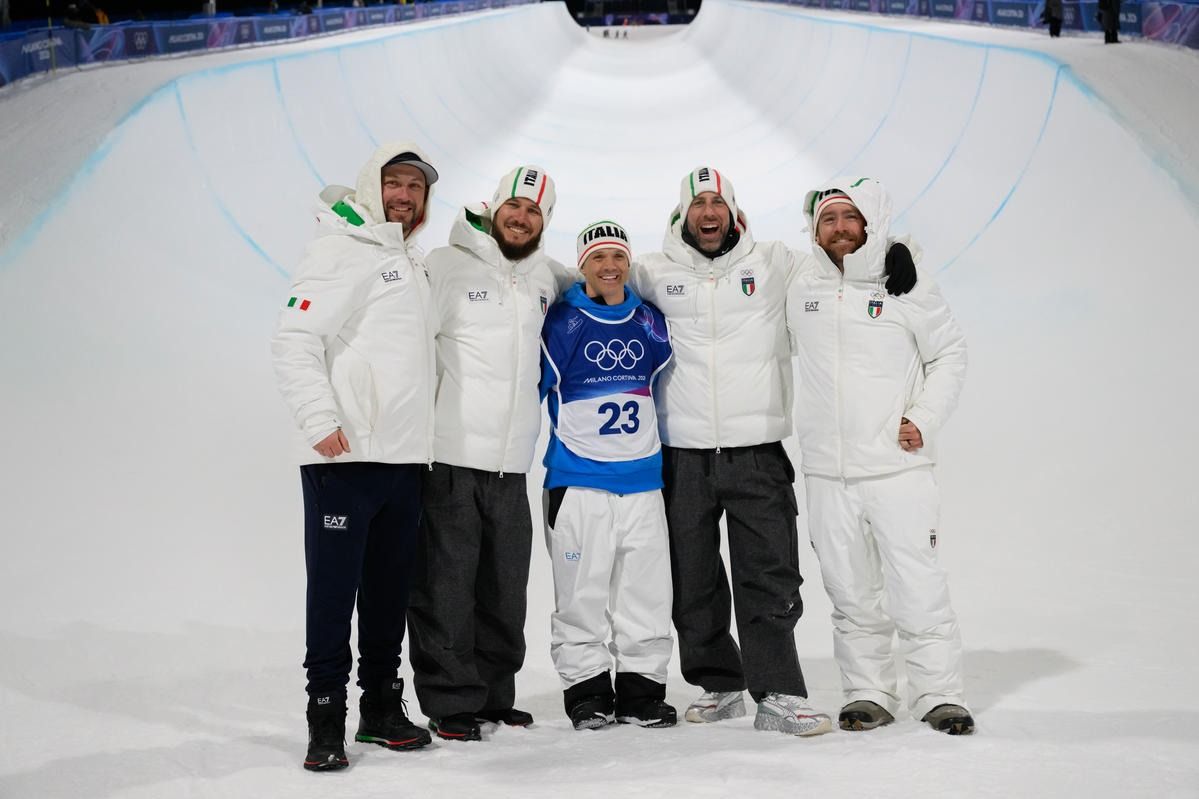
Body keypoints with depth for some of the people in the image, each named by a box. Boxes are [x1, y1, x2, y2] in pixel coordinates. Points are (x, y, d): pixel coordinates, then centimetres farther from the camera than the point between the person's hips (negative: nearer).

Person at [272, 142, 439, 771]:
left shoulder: (415, 265, 21)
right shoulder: (341, 252, -4)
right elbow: (294, 342, -12)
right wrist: (320, 419, -22)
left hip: (405, 458, 8)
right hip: (344, 457, -7)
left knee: (390, 589, 11)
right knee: (334, 589, -6)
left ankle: (382, 708, 21)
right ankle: (326, 721, 2)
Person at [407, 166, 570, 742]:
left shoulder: (546, 276, 13)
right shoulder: (447, 265, -5)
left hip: (512, 463, 6)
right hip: (449, 458, -6)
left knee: (504, 588, 13)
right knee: (447, 586, -2)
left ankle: (493, 693, 25)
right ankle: (450, 702, 8)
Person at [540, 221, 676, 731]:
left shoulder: (649, 319, 9)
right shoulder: (561, 320, -3)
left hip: (642, 478, 4)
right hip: (577, 480, -4)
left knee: (647, 592, 5)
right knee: (582, 593, 0)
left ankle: (641, 690, 15)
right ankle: (586, 690, 11)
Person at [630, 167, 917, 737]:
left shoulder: (772, 264, 4)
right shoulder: (656, 273, 5)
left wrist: (891, 258, -8)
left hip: (758, 452, -1)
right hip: (683, 454, 1)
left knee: (770, 576, -3)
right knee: (693, 581, 10)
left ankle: (777, 696, 1)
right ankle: (719, 685, 24)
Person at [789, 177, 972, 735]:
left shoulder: (906, 285, 0)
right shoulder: (800, 292, 9)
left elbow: (950, 354, 6)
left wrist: (924, 419, -4)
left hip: (898, 465, -3)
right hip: (826, 472, 3)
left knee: (918, 584, -5)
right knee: (850, 592, 8)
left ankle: (939, 694, 7)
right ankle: (868, 694, 18)